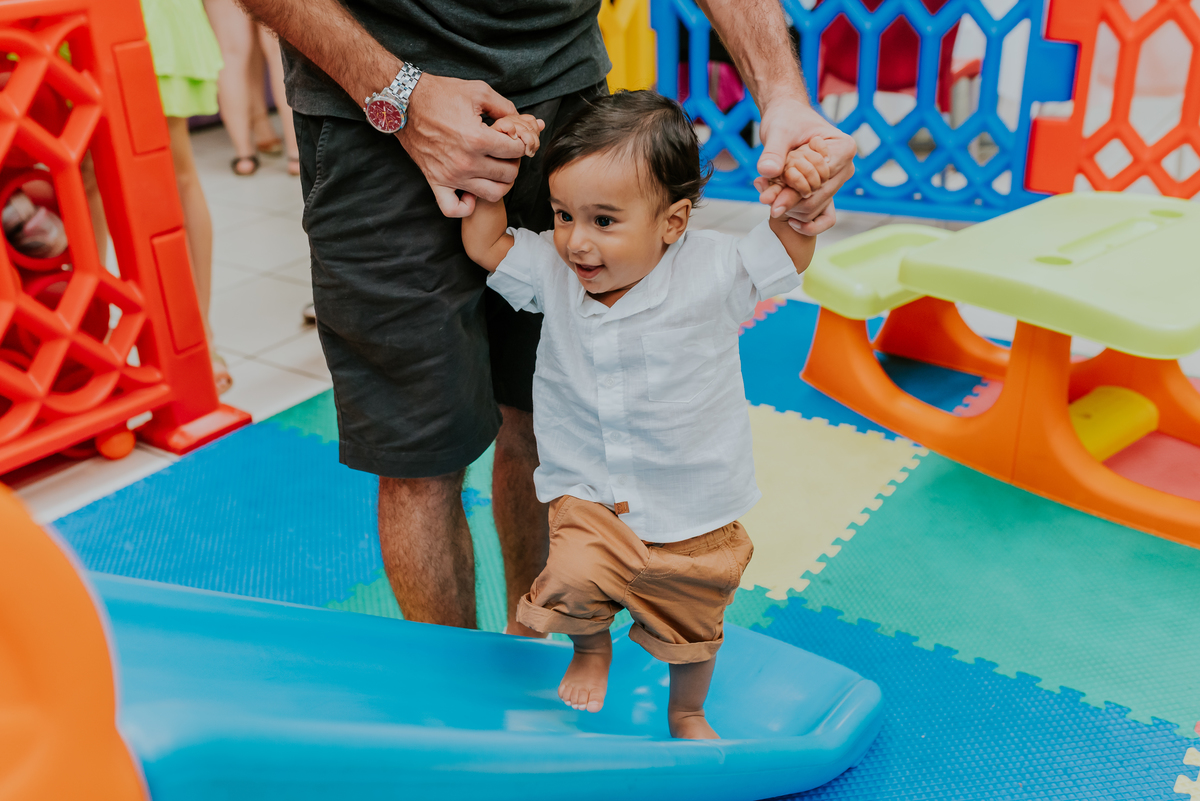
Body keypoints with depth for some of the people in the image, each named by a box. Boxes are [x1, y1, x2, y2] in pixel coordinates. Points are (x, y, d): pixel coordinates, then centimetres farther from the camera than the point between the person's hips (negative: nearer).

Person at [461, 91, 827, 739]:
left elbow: (789, 250, -12)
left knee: (690, 629, 17)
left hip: (694, 513, -1)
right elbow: (483, 243, 0)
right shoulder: (552, 271, -8)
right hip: (590, 495, 1)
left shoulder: (711, 272, -17)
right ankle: (591, 648, 13)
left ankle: (687, 711, 52)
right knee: (573, 580, -26)